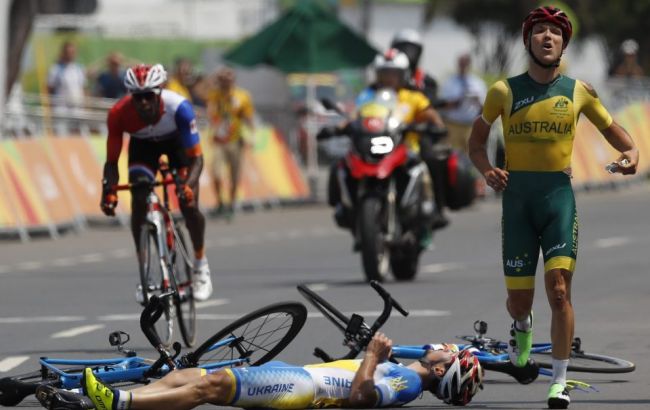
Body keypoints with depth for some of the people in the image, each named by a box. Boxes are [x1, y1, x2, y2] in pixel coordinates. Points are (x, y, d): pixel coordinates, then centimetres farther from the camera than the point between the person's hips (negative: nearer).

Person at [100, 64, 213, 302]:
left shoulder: (178, 107, -39)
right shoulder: (119, 114, -35)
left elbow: (196, 157, -36)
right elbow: (112, 161, -25)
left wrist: (188, 184, -54)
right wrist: (108, 191, -43)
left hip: (177, 141, -1)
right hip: (143, 145, 1)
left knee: (188, 204, -12)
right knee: (139, 203, -17)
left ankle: (200, 264, 13)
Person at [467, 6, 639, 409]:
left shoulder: (578, 91, 4)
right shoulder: (505, 91, 1)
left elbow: (611, 127, 17)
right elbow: (477, 141, 11)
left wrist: (632, 151, -4)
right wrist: (488, 170, -9)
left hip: (559, 194, 0)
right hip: (517, 197, 0)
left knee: (559, 290, -12)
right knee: (519, 300, 4)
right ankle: (522, 326, 43)